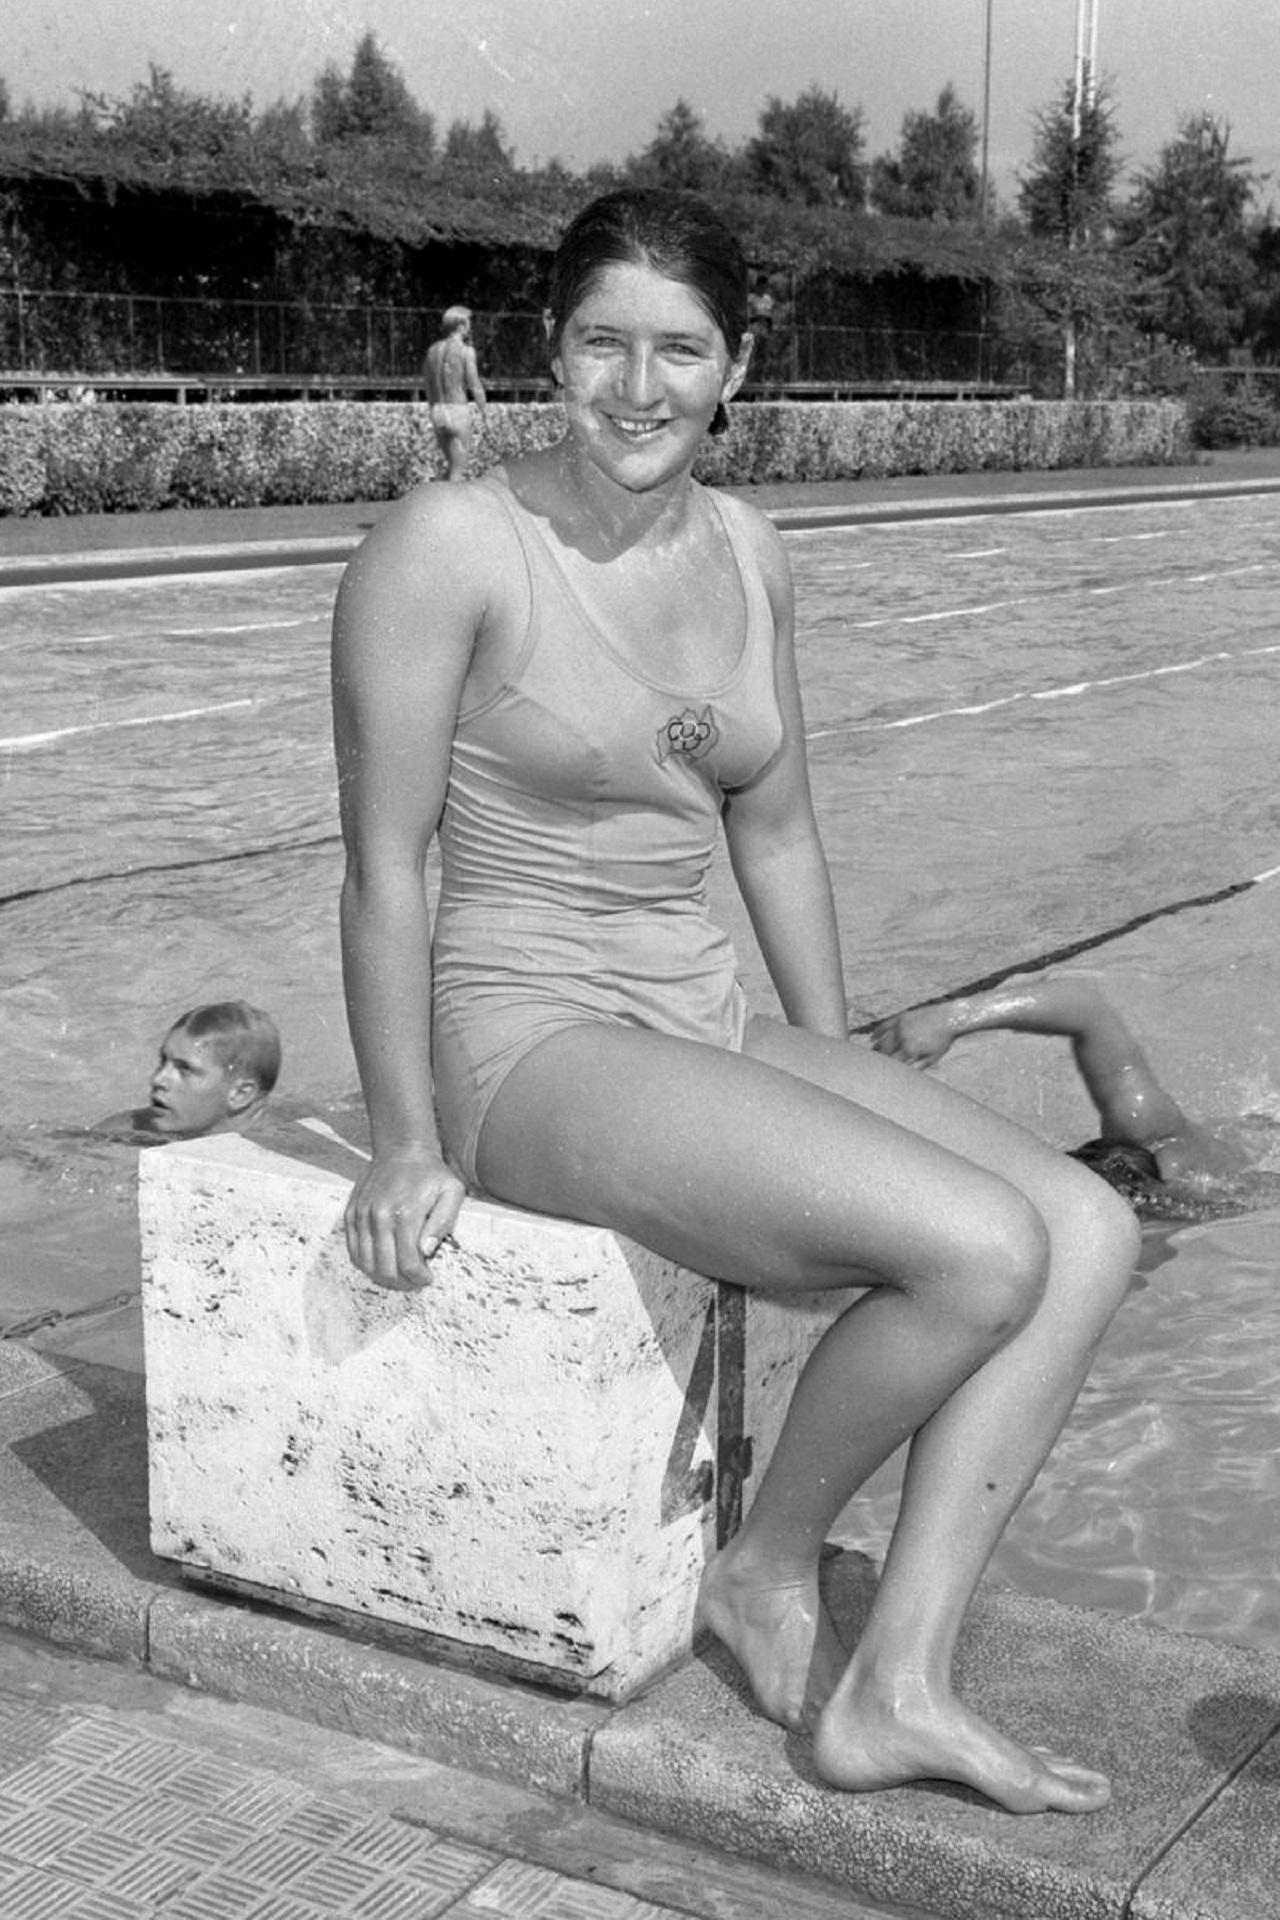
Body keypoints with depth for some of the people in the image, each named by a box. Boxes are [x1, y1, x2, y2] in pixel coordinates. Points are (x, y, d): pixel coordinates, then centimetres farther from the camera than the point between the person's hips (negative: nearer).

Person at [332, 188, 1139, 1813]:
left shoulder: (744, 550, 8)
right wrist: (407, 1146, -11)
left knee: (1092, 1230, -8)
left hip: (707, 1023, 8)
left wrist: (840, 1069, 14)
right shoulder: (449, 548, -12)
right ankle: (767, 1571, 4)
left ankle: (892, 1687, -7)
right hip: (531, 1042, -8)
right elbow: (384, 865, -11)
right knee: (978, 1251, -23)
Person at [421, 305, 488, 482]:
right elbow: (475, 386, -10)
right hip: (458, 410, -6)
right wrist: (484, 411, 1)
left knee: (453, 464, 20)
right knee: (458, 470, 0)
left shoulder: (432, 349, 9)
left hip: (437, 410, 6)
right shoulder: (466, 351, -9)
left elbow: (426, 383, 13)